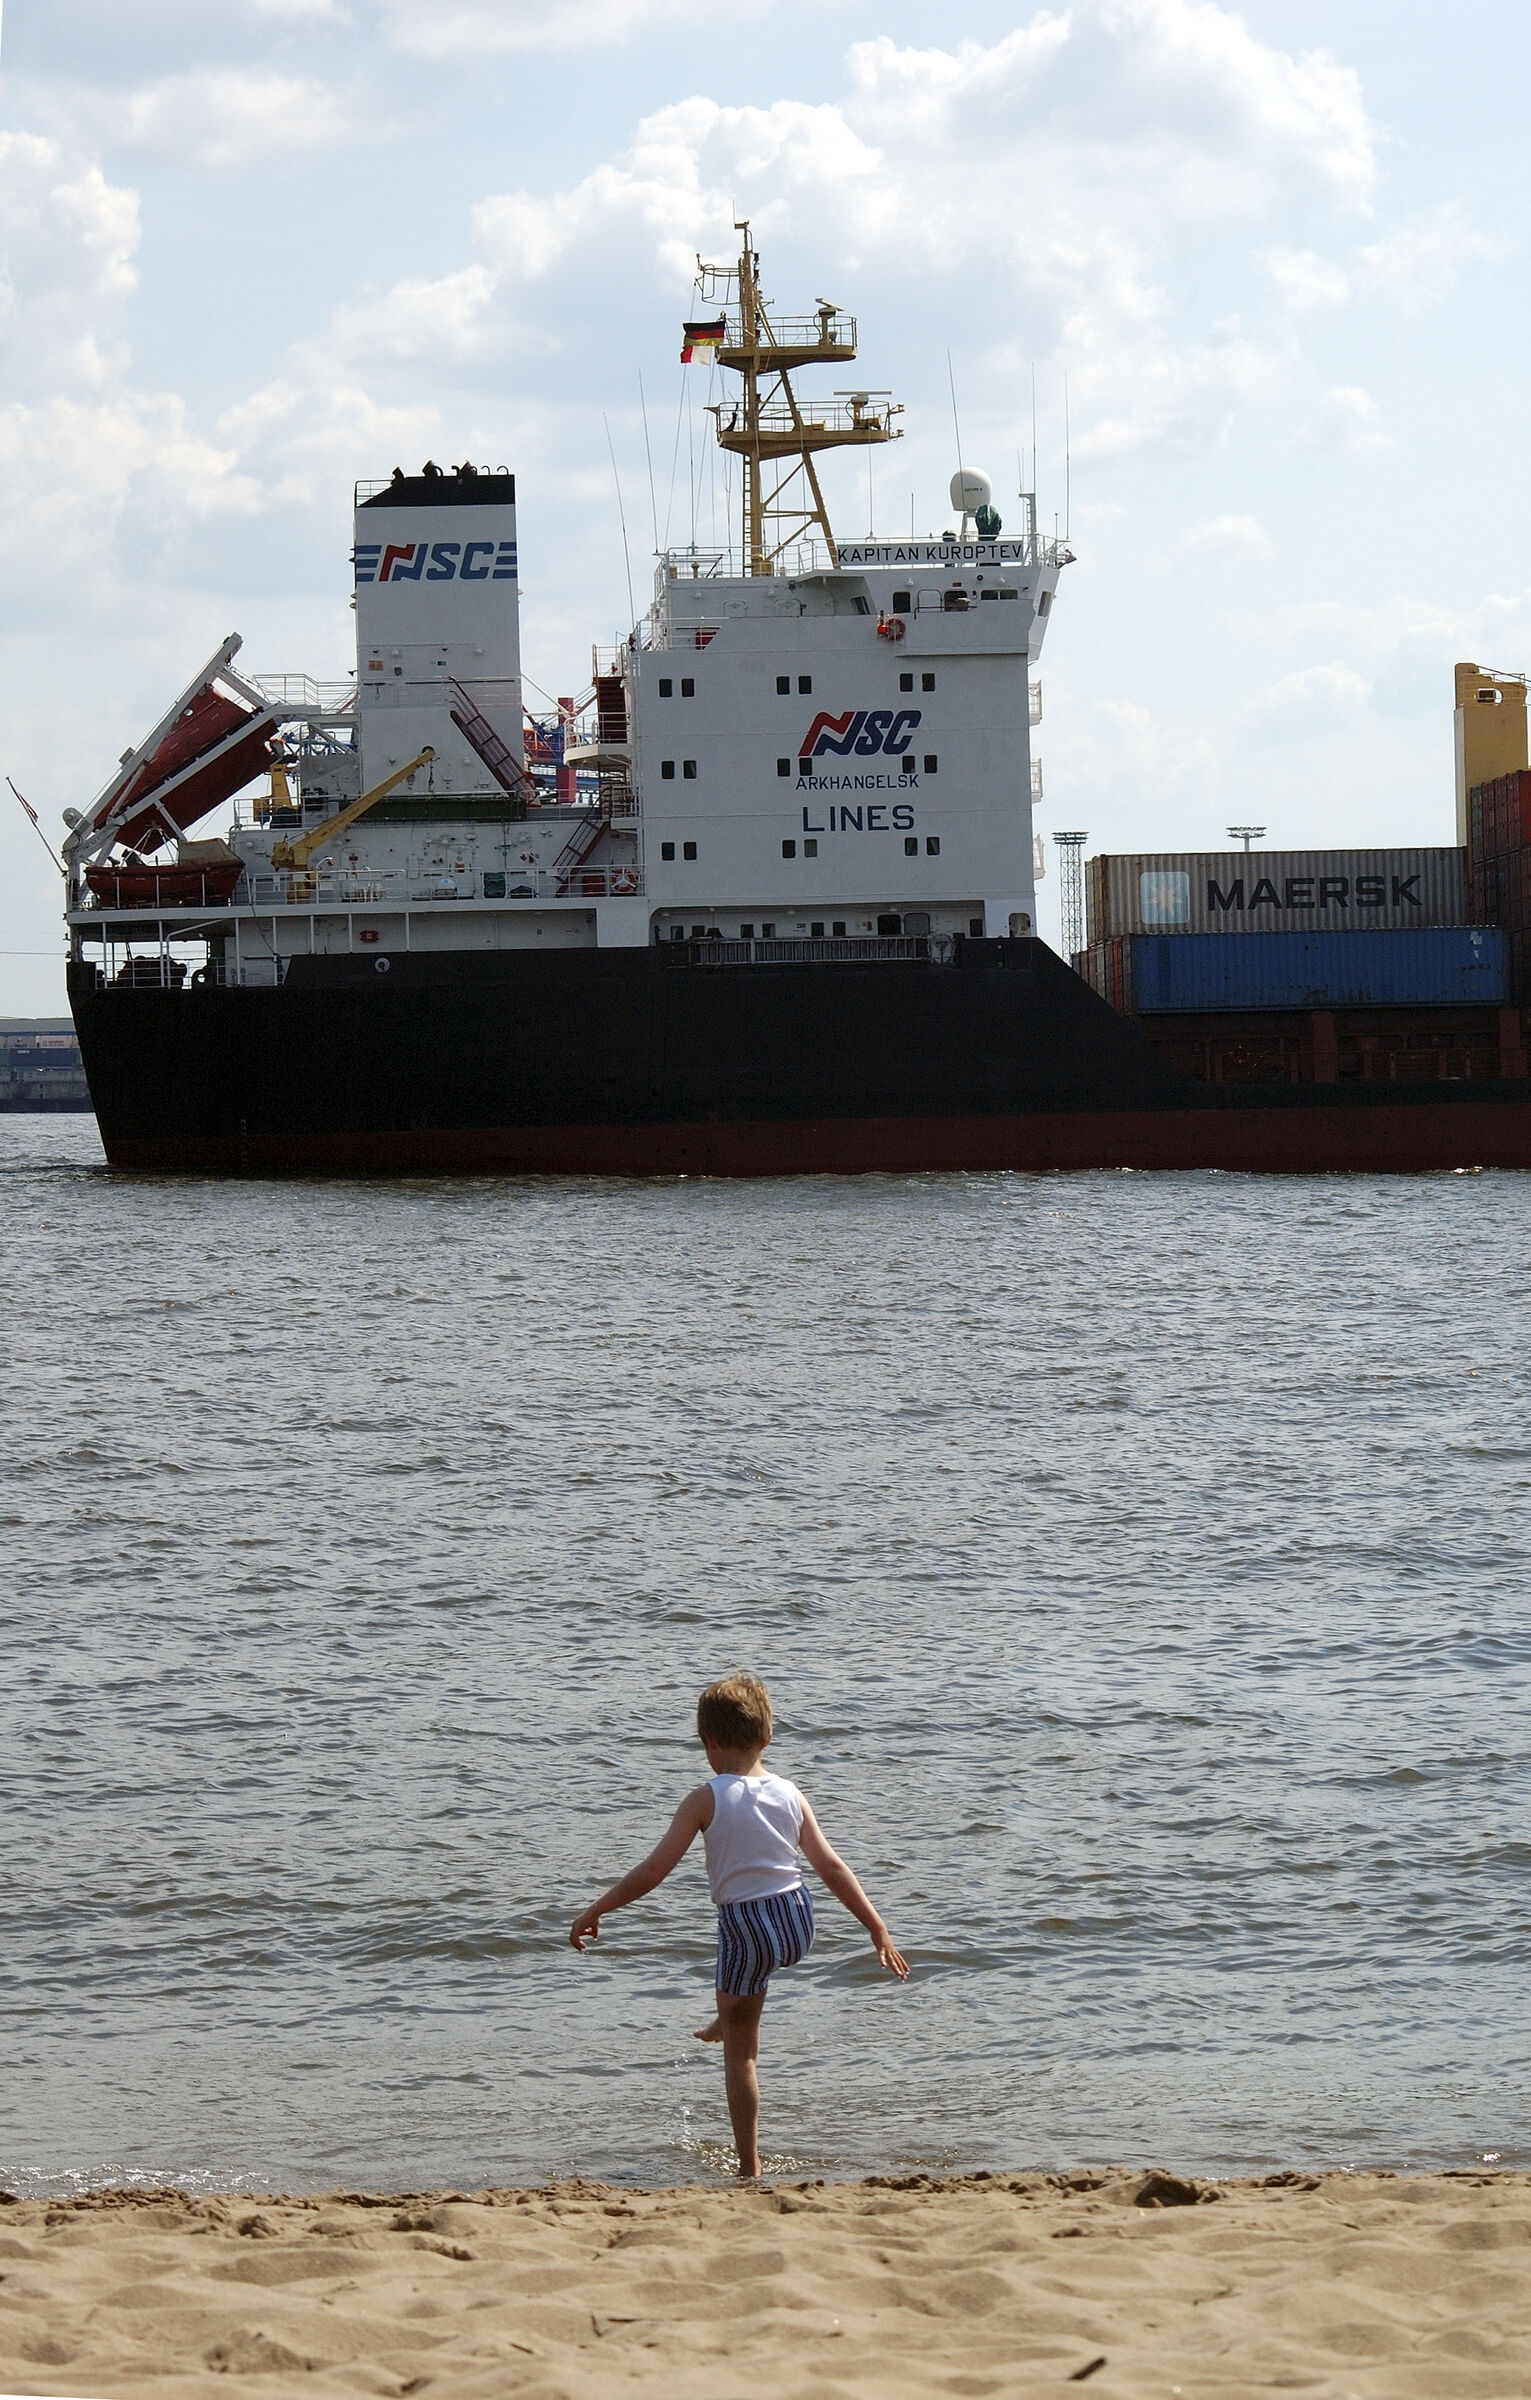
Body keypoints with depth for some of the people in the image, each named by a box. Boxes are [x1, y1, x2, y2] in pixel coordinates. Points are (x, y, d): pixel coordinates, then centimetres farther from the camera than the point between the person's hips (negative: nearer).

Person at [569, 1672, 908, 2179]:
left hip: (745, 1927, -4)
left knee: (739, 2053, 8)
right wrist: (878, 1929, 7)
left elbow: (653, 1871, -13)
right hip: (798, 1921, 4)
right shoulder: (789, 1794, 0)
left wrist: (595, 1912, -3)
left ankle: (750, 2167, 7)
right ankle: (726, 2022, 60)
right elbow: (831, 1867, 1)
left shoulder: (705, 1801, -12)